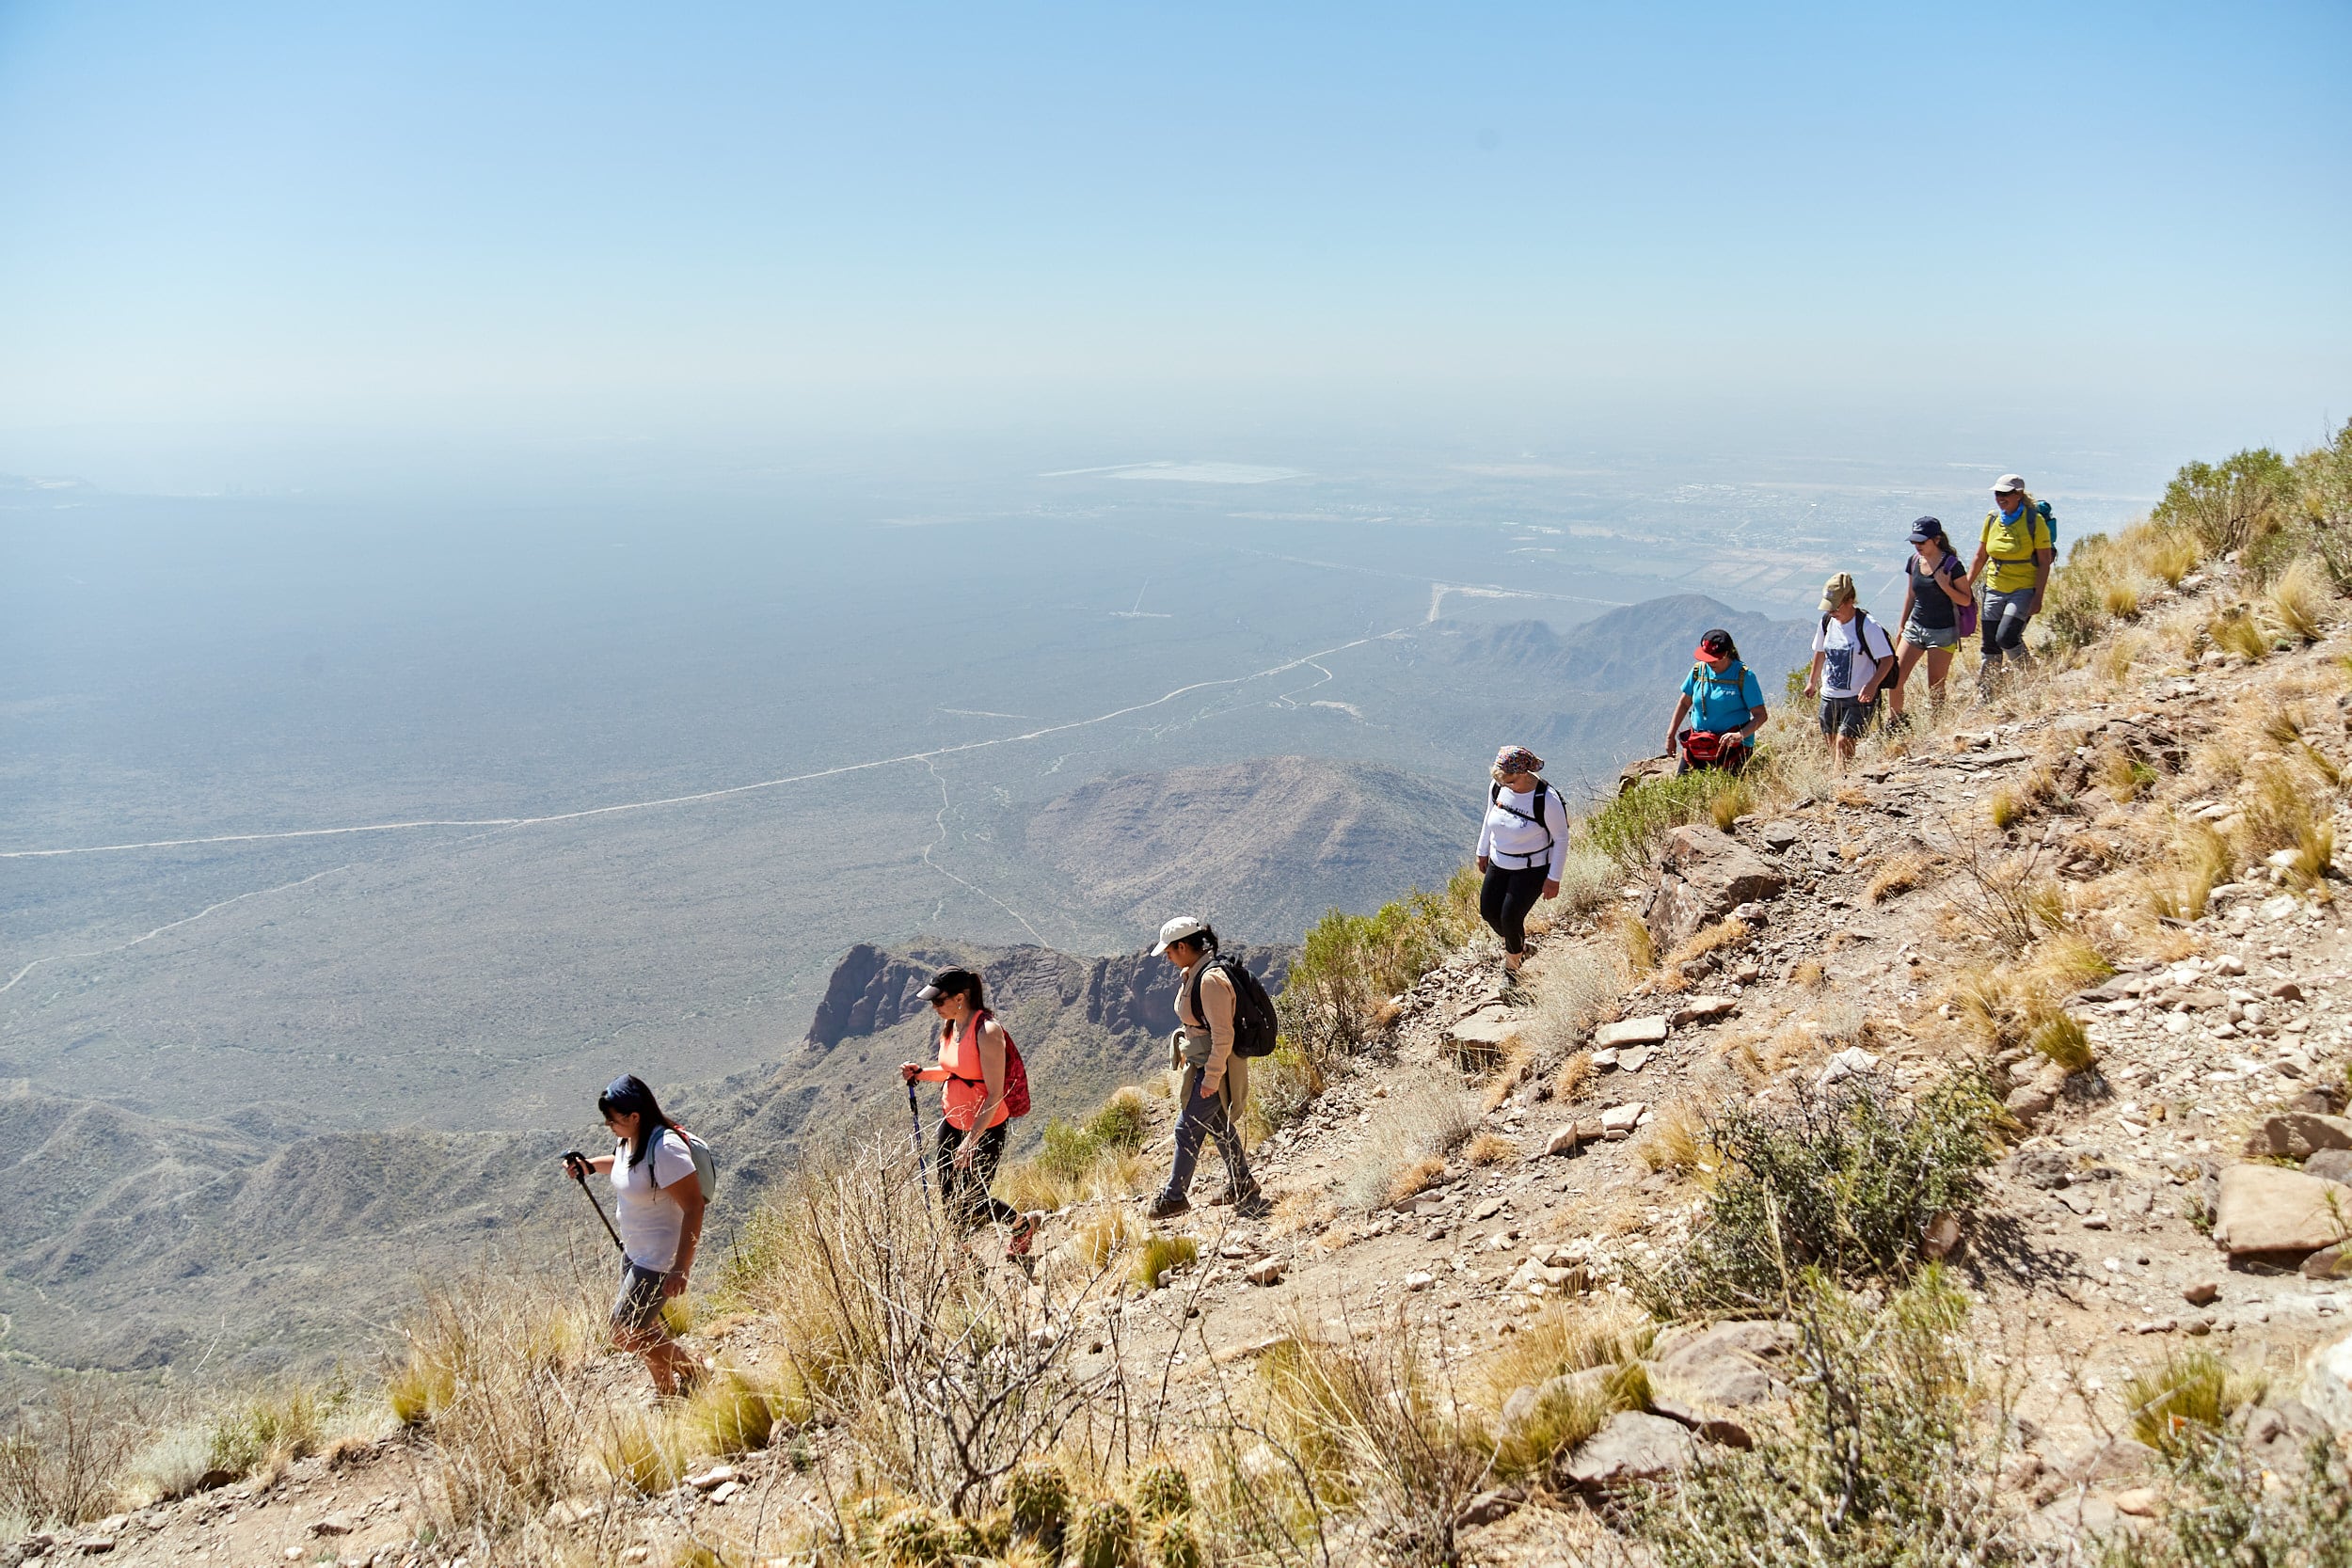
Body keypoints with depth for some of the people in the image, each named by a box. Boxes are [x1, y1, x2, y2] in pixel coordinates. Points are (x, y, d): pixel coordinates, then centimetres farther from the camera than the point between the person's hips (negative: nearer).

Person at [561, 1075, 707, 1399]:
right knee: (643, 1325, 20)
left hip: (661, 1259, -9)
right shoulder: (628, 1140, -1)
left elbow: (694, 1208, -28)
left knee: (624, 1334, -3)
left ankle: (691, 1369, 16)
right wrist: (588, 1165, 6)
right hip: (635, 1250, 9)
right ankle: (666, 1389, 40)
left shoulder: (665, 1148, -29)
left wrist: (681, 1269, -29)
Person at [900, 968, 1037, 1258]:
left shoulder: (987, 1031, -25)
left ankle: (1022, 1226, 32)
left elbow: (995, 1095, -24)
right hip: (951, 1119, 7)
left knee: (973, 1199, 5)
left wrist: (971, 1139, -26)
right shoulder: (950, 1026, 0)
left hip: (985, 1126, -7)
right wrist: (921, 1073, -3)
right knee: (949, 1197, 9)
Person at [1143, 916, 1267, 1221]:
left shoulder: (1210, 981, -26)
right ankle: (1241, 1184, 33)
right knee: (1219, 1125, 19)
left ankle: (1174, 1197, 12)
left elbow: (1223, 1035, -25)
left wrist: (1211, 1079, -22)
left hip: (1213, 1068, -10)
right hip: (1202, 1064, 10)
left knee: (1187, 1130, 0)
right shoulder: (1193, 974, 5)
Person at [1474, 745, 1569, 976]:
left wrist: (1553, 878, -13)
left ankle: (1513, 961, 28)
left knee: (1510, 917, -4)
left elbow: (1561, 838, -16)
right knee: (1488, 911, 11)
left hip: (1532, 869, -6)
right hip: (1499, 862, 6)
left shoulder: (1547, 800, -27)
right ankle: (1515, 941, 44)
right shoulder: (1497, 787, -12)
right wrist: (1483, 851, 15)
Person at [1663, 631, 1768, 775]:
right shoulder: (1698, 670, 4)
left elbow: (1761, 716, -11)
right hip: (1698, 745, 4)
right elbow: (1684, 704, 16)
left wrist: (1740, 735, -28)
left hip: (1733, 747, -4)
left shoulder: (1744, 676, -9)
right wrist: (1670, 736, 11)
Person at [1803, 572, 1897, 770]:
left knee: (1843, 743, -15)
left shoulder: (1867, 626, -15)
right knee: (1832, 745, 7)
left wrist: (1872, 685, -28)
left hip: (1858, 698, -6)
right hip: (1829, 696, 6)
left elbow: (1887, 659, -14)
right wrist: (1812, 682, 27)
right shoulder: (1827, 621, 3)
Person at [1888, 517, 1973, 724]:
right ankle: (1893, 723, 12)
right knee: (1895, 678, -2)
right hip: (1916, 627, 5)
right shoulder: (1914, 561, 4)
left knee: (1935, 687, 1)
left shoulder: (1951, 564, -13)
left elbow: (1965, 600, -10)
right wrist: (1902, 626, 20)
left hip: (1943, 631, -5)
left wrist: (1944, 585, -24)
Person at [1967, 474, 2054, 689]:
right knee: (1988, 645, 3)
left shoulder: (2034, 521, -9)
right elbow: (1980, 557, 14)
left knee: (2006, 637, -19)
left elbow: (2044, 563, -9)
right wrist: (1967, 586, 9)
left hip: (2024, 589, -5)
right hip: (1995, 589, 5)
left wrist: (2038, 598, -15)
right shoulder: (1992, 519, 6)